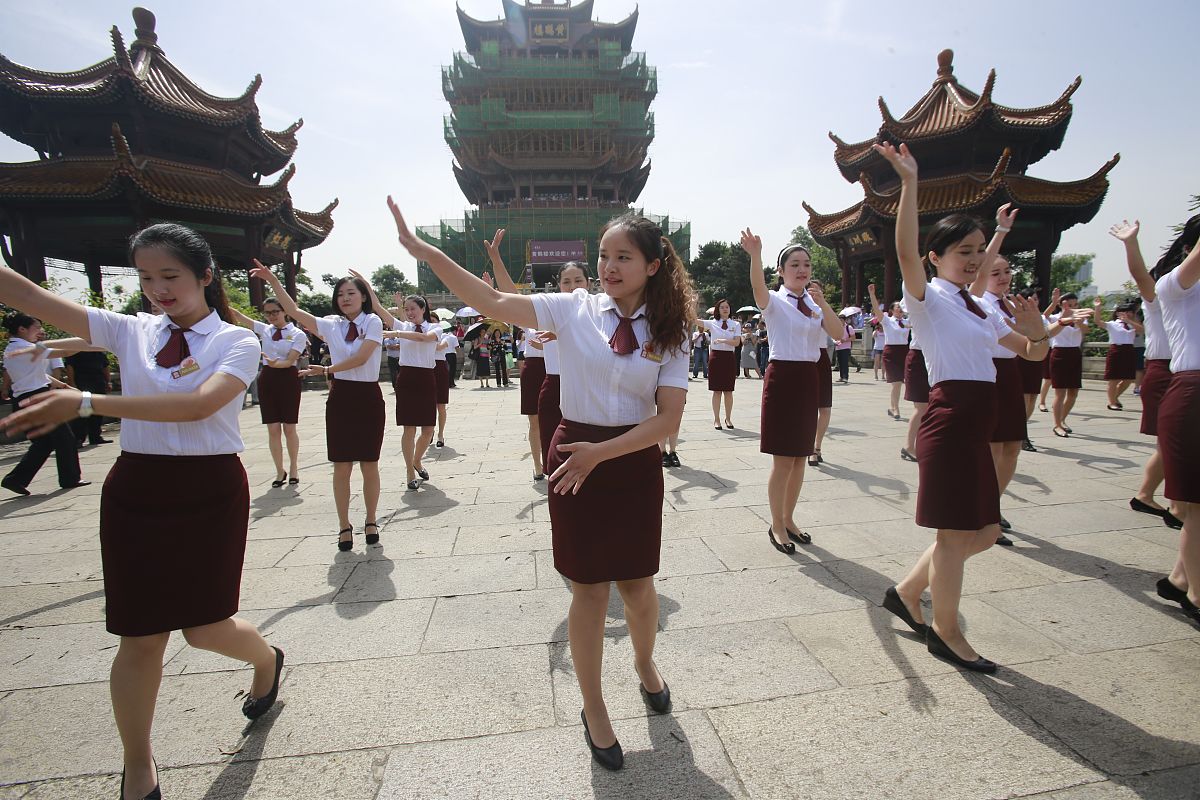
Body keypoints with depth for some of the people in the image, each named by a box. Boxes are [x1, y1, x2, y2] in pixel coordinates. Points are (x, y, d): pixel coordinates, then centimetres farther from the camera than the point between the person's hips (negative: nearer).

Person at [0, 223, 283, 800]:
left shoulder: (236, 341, -7)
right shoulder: (130, 332, 5)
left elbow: (198, 404, -24)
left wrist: (87, 403, -28)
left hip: (210, 493, -3)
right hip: (135, 491, 3)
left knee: (205, 629, 6)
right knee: (140, 639, 8)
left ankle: (267, 660, 43)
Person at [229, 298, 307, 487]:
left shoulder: (298, 334, -3)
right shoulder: (264, 329, 10)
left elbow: (290, 361, -13)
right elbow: (237, 316, 6)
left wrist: (275, 364, -32)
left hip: (288, 379, -3)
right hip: (267, 378, 4)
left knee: (289, 428, 4)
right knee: (273, 429, 4)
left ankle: (293, 468, 21)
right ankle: (280, 471, 15)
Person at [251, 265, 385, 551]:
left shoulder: (372, 321, -4)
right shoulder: (332, 324, 7)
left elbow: (361, 358, -14)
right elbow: (294, 311, 4)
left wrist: (326, 370, -10)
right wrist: (273, 281, -2)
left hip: (368, 396, -3)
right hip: (340, 396, 3)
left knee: (369, 465, 5)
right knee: (341, 466, 5)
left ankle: (371, 521, 22)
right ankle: (344, 526, 17)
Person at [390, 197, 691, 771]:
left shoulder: (668, 332, -3)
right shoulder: (575, 309, -5)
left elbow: (668, 419, -9)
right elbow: (495, 303, -10)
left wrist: (600, 453, -19)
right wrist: (423, 250, -16)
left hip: (634, 462, 1)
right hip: (574, 455, -1)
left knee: (637, 584, 15)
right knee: (589, 589, 9)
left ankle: (644, 664, 49)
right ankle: (593, 710, 33)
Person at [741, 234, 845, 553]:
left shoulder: (815, 304, 11)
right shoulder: (774, 301, -4)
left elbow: (838, 333, -3)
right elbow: (758, 288, -28)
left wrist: (823, 303, -18)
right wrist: (755, 255, -46)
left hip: (808, 379, 6)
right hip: (782, 377, -6)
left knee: (799, 457, 13)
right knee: (783, 460, -2)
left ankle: (788, 519, 28)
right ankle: (776, 525, 13)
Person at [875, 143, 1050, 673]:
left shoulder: (979, 308, 18)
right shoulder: (927, 297, -5)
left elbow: (1032, 353, 21)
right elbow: (905, 251, -25)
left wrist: (1035, 330, -1)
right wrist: (909, 183, -30)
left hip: (978, 424, 8)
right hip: (950, 419, -8)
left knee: (983, 532, 15)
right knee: (956, 533, 2)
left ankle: (907, 592, 30)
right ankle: (945, 632, 20)